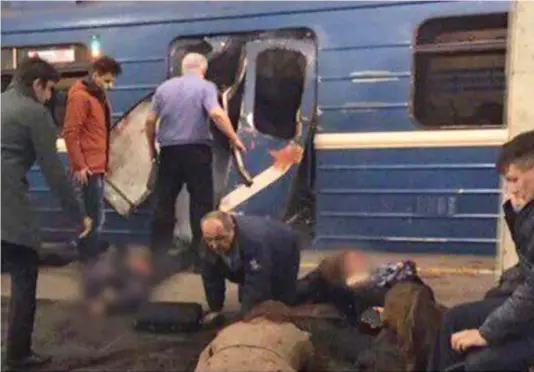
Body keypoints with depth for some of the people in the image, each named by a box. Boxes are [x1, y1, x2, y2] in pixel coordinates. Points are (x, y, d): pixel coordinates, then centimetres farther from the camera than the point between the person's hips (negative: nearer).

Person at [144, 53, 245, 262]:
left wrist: (152, 147, 20)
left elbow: (150, 121, 8)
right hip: (196, 150, -4)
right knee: (201, 203, 4)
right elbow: (217, 114, -19)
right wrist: (235, 139, -13)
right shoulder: (205, 87, -2)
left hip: (169, 151, 4)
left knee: (164, 202, 11)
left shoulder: (164, 87, 11)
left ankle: (158, 253, 15)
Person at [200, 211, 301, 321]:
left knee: (282, 302, -6)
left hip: (284, 253, -5)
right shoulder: (211, 244, -27)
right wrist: (215, 310, -15)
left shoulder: (254, 240, -48)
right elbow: (211, 278, -15)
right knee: (246, 300, 3)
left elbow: (257, 284, -45)